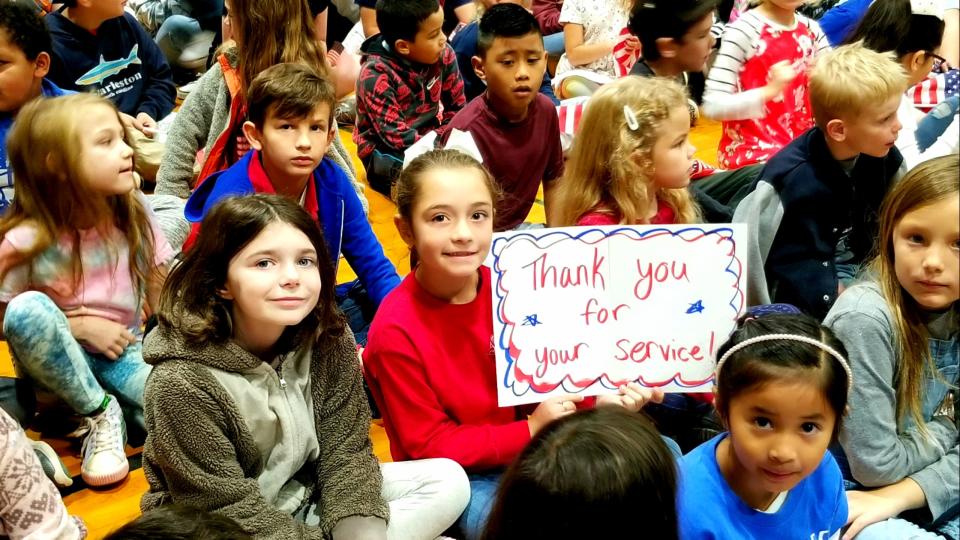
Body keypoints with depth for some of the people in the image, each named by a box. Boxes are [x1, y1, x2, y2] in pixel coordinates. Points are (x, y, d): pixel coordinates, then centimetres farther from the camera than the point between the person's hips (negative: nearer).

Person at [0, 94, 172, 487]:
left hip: (123, 350, 2)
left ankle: (104, 401, 5)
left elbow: (160, 286, 0)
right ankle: (99, 414, -14)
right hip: (56, 355, -1)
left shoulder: (133, 212, -11)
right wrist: (80, 325, -17)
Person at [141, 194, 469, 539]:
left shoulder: (329, 340, -11)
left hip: (311, 496, 5)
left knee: (449, 481, -5)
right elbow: (231, 511, -20)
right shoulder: (183, 381, -26)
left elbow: (346, 450, -8)